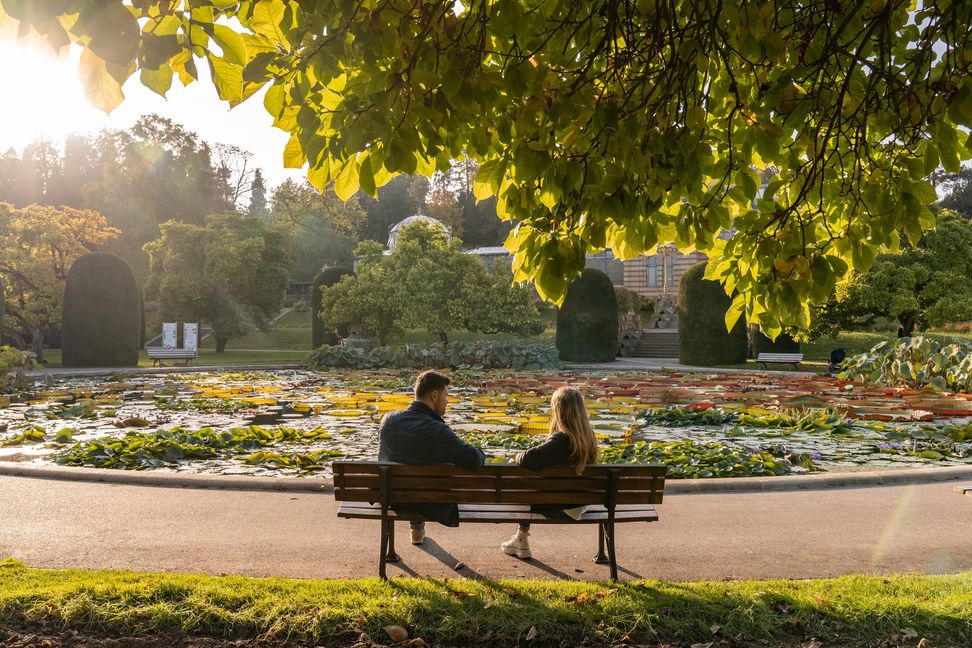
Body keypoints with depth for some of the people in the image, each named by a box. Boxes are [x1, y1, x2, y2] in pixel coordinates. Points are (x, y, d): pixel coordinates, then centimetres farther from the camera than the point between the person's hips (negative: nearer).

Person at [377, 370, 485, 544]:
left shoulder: (389, 419, -13)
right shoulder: (436, 431, -32)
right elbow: (473, 460, -38)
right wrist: (479, 453, -12)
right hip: (430, 505, -5)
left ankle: (417, 529, 53)